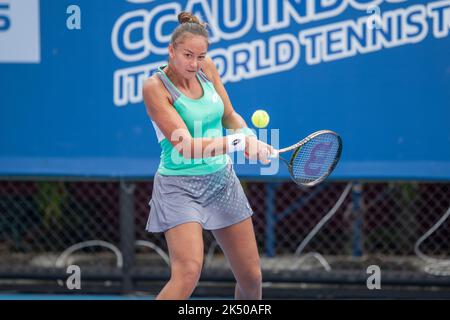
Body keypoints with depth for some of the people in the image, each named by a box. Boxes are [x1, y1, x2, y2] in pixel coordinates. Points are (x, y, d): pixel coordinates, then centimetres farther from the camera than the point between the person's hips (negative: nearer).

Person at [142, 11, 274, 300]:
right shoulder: (155, 87, -17)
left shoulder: (207, 68, 0)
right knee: (188, 273, -24)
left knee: (251, 277, 8)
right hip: (180, 187, -6)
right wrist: (239, 142, -36)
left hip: (222, 180, 6)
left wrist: (251, 137, -10)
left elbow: (229, 117, 12)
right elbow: (186, 146, -24)